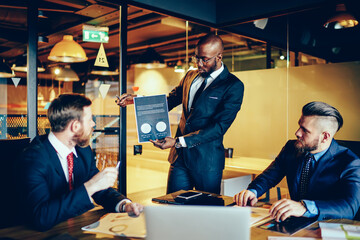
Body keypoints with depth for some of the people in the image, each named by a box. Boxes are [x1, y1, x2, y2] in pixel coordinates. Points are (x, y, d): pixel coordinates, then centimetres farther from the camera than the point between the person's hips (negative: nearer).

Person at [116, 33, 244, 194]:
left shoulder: (234, 86, -10)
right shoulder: (190, 77, 11)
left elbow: (219, 127, -18)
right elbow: (167, 103, 20)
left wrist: (178, 142, -25)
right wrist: (136, 100, 4)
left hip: (207, 162, -5)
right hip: (180, 156, 5)